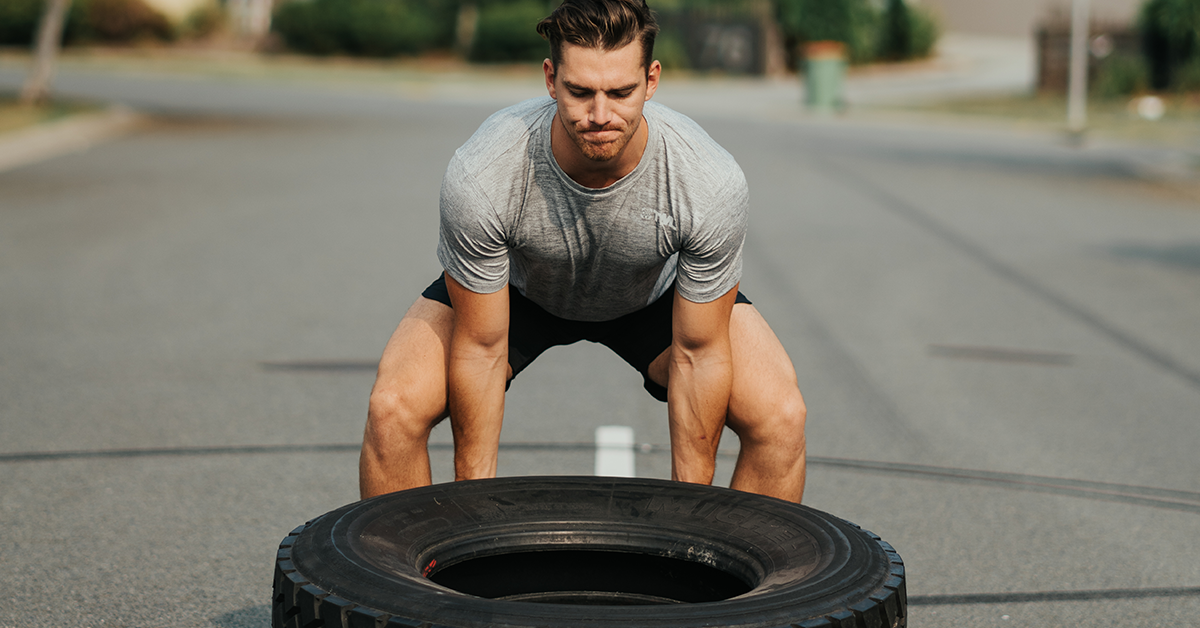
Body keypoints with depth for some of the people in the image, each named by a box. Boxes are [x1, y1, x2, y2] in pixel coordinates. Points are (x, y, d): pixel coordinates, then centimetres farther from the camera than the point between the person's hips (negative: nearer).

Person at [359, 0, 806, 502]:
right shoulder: (481, 177, -38)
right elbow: (481, 347, -25)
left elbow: (698, 352, -22)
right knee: (393, 409, -23)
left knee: (780, 418, -19)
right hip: (515, 287, 0)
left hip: (657, 292, 1)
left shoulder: (709, 183, -35)